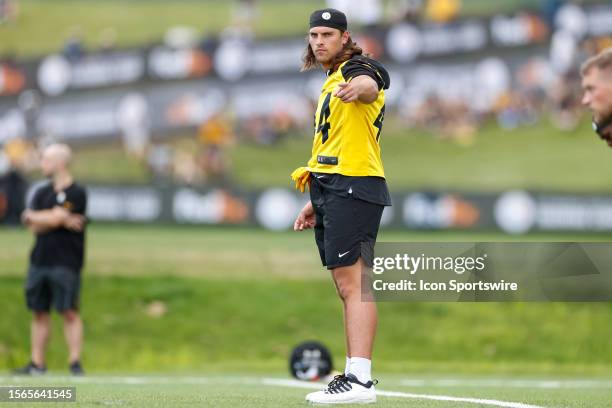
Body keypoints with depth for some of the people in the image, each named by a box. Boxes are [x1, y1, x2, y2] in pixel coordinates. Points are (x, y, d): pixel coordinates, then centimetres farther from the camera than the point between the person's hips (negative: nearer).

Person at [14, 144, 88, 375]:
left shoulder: (76, 194, -6)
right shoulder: (42, 193, 15)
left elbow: (54, 219, -15)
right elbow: (34, 227, 4)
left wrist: (32, 216, 1)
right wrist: (63, 219, -8)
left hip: (65, 263, -7)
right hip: (39, 260, 7)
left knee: (69, 312, -8)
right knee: (39, 312, 8)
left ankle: (75, 362, -7)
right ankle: (37, 364, 12)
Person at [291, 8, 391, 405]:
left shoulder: (357, 69, -5)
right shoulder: (331, 85, 26)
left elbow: (371, 84, -32)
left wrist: (359, 87, -56)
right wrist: (317, 202, 31)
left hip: (353, 190, -10)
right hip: (332, 192, 10)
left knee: (353, 283, -17)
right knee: (348, 287, 11)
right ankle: (355, 373, 15)